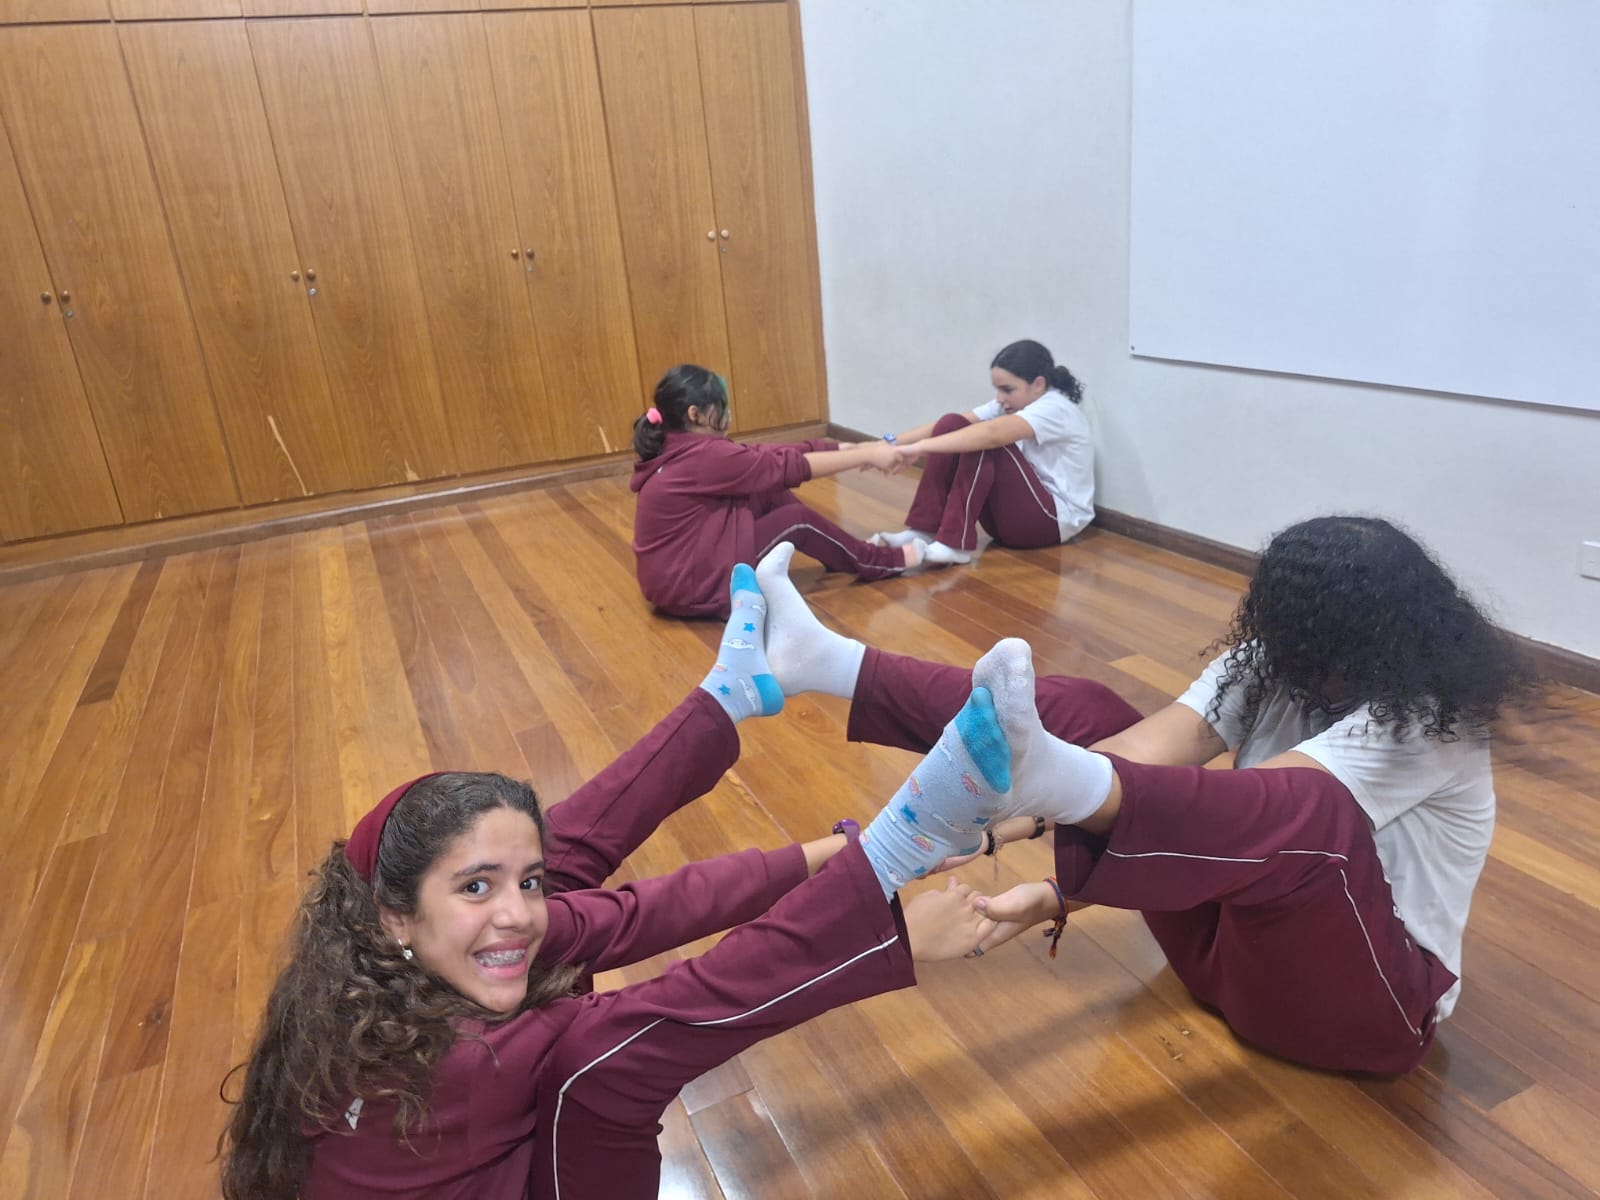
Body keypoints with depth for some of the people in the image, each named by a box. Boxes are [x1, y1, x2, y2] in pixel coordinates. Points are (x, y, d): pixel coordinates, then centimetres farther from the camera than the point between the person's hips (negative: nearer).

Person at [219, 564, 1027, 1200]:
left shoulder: (379, 974, -19)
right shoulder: (428, 1064, -39)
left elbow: (616, 914, -25)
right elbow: (673, 1013, -41)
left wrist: (821, 857, -27)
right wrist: (899, 937, -40)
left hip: (504, 1131, 7)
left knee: (562, 849, -3)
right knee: (610, 1052, -39)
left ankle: (733, 693, 10)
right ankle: (889, 854, -36)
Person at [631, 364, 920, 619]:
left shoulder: (683, 450, 6)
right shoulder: (704, 457, -22)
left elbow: (765, 455, 5)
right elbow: (788, 466, -18)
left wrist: (850, 448, 4)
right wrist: (867, 455, -10)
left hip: (679, 571, 9)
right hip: (690, 588, -9)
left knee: (769, 494, 6)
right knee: (796, 519, -4)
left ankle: (848, 553, 18)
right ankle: (884, 561, 14)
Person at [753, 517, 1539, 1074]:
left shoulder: (1426, 722, -22)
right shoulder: (1276, 660, -3)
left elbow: (1254, 806, -33)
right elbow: (1148, 751, -15)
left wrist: (1059, 896, -40)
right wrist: (994, 830, -28)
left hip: (1371, 991, -6)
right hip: (1234, 920, 6)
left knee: (1313, 814, -41)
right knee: (1080, 712, -7)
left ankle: (1056, 777, -68)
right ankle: (830, 665, -17)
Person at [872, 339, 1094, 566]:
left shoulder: (1056, 409, -19)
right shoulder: (1011, 403, 5)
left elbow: (991, 434, -37)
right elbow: (947, 426, -6)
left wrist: (920, 448, -43)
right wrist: (892, 444, -19)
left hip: (1056, 519, -8)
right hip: (1012, 512, 8)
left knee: (984, 443, -29)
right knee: (951, 425, -10)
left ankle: (954, 544, -30)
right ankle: (925, 531, -15)